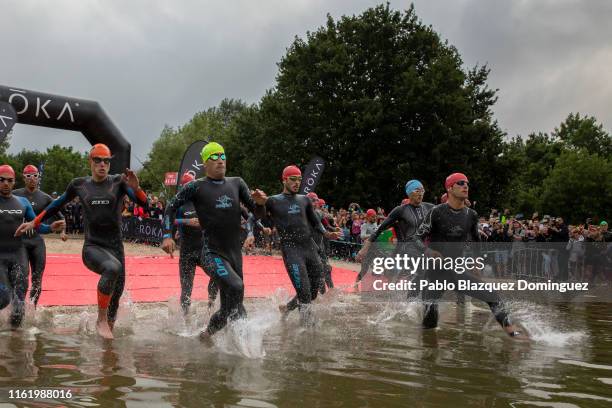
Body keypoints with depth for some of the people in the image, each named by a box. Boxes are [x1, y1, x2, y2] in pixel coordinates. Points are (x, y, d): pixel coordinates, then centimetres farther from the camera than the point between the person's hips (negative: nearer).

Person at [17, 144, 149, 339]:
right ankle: (101, 320, -20)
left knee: (116, 295, 3)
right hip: (92, 247, -2)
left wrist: (136, 188, -27)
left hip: (115, 247, 2)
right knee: (112, 268, -33)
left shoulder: (118, 182, 2)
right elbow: (58, 204, 22)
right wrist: (35, 222, 29)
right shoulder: (79, 184, 6)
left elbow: (144, 204, -7)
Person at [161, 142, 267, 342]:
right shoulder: (195, 187, -1)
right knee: (235, 287, -30)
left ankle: (209, 332, 29)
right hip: (212, 254, -5)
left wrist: (259, 202, -13)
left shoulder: (237, 183, 10)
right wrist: (167, 236, -6)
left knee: (231, 305, 8)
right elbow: (171, 207, 5)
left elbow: (257, 212, 10)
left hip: (235, 254, 5)